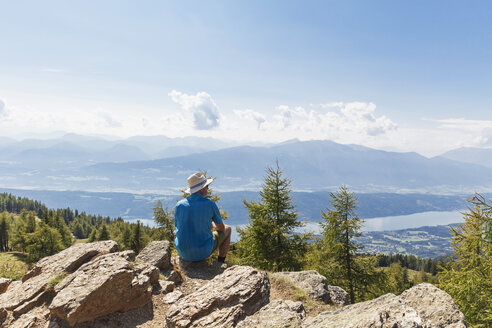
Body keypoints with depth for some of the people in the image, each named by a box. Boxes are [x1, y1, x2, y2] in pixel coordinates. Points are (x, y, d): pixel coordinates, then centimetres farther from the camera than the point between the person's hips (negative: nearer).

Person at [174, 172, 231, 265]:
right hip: (203, 252, -4)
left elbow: (178, 228, 10)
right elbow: (221, 228, 0)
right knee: (227, 229, 21)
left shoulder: (179, 205, -5)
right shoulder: (210, 204, -13)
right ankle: (220, 263, 24)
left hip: (183, 253, 4)